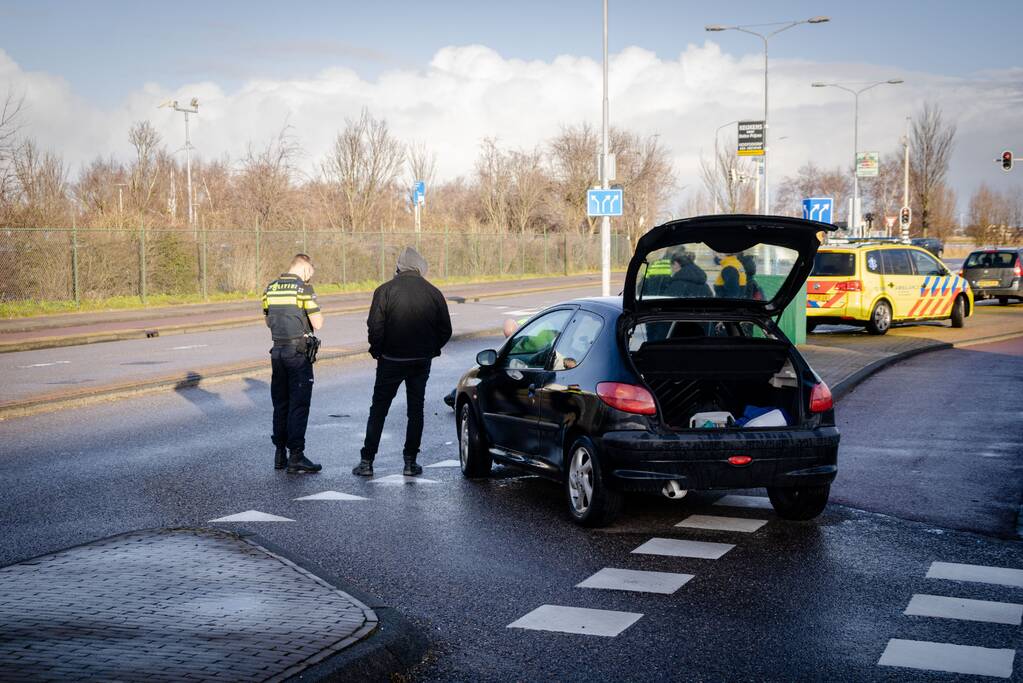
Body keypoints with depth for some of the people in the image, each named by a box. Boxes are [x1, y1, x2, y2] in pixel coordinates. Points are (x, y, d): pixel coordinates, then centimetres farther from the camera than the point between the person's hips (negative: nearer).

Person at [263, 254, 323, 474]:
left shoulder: (270, 289, 9)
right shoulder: (303, 288, -11)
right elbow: (317, 323, -12)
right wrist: (318, 315, 8)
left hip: (278, 350, 6)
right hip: (298, 352, -6)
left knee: (280, 404, 13)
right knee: (299, 405, -3)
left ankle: (280, 455, 16)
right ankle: (296, 456, -6)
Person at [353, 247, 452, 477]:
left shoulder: (385, 290, -8)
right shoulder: (433, 293, 0)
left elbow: (375, 327, -14)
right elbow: (446, 330, 3)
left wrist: (377, 351, 1)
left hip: (391, 361, -2)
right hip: (421, 362, 2)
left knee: (378, 409, 7)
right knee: (416, 410, 12)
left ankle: (367, 461, 6)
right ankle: (410, 462, 11)